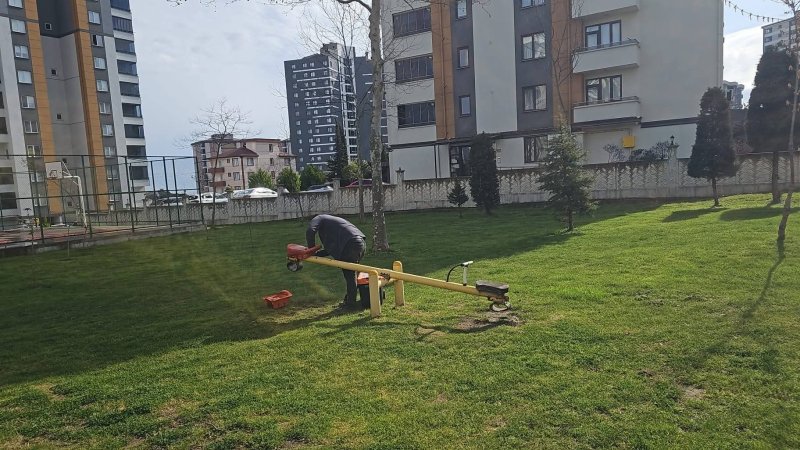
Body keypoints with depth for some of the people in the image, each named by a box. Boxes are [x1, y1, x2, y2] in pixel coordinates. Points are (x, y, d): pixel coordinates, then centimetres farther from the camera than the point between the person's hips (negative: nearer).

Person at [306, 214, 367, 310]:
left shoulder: (319, 219, 13)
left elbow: (310, 231, -9)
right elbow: (331, 248, 28)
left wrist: (311, 250, 3)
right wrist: (316, 254, 23)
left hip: (351, 245, -8)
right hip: (361, 243, 9)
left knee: (349, 274, 2)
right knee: (351, 273, 19)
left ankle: (351, 303, 9)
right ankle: (349, 299, 28)